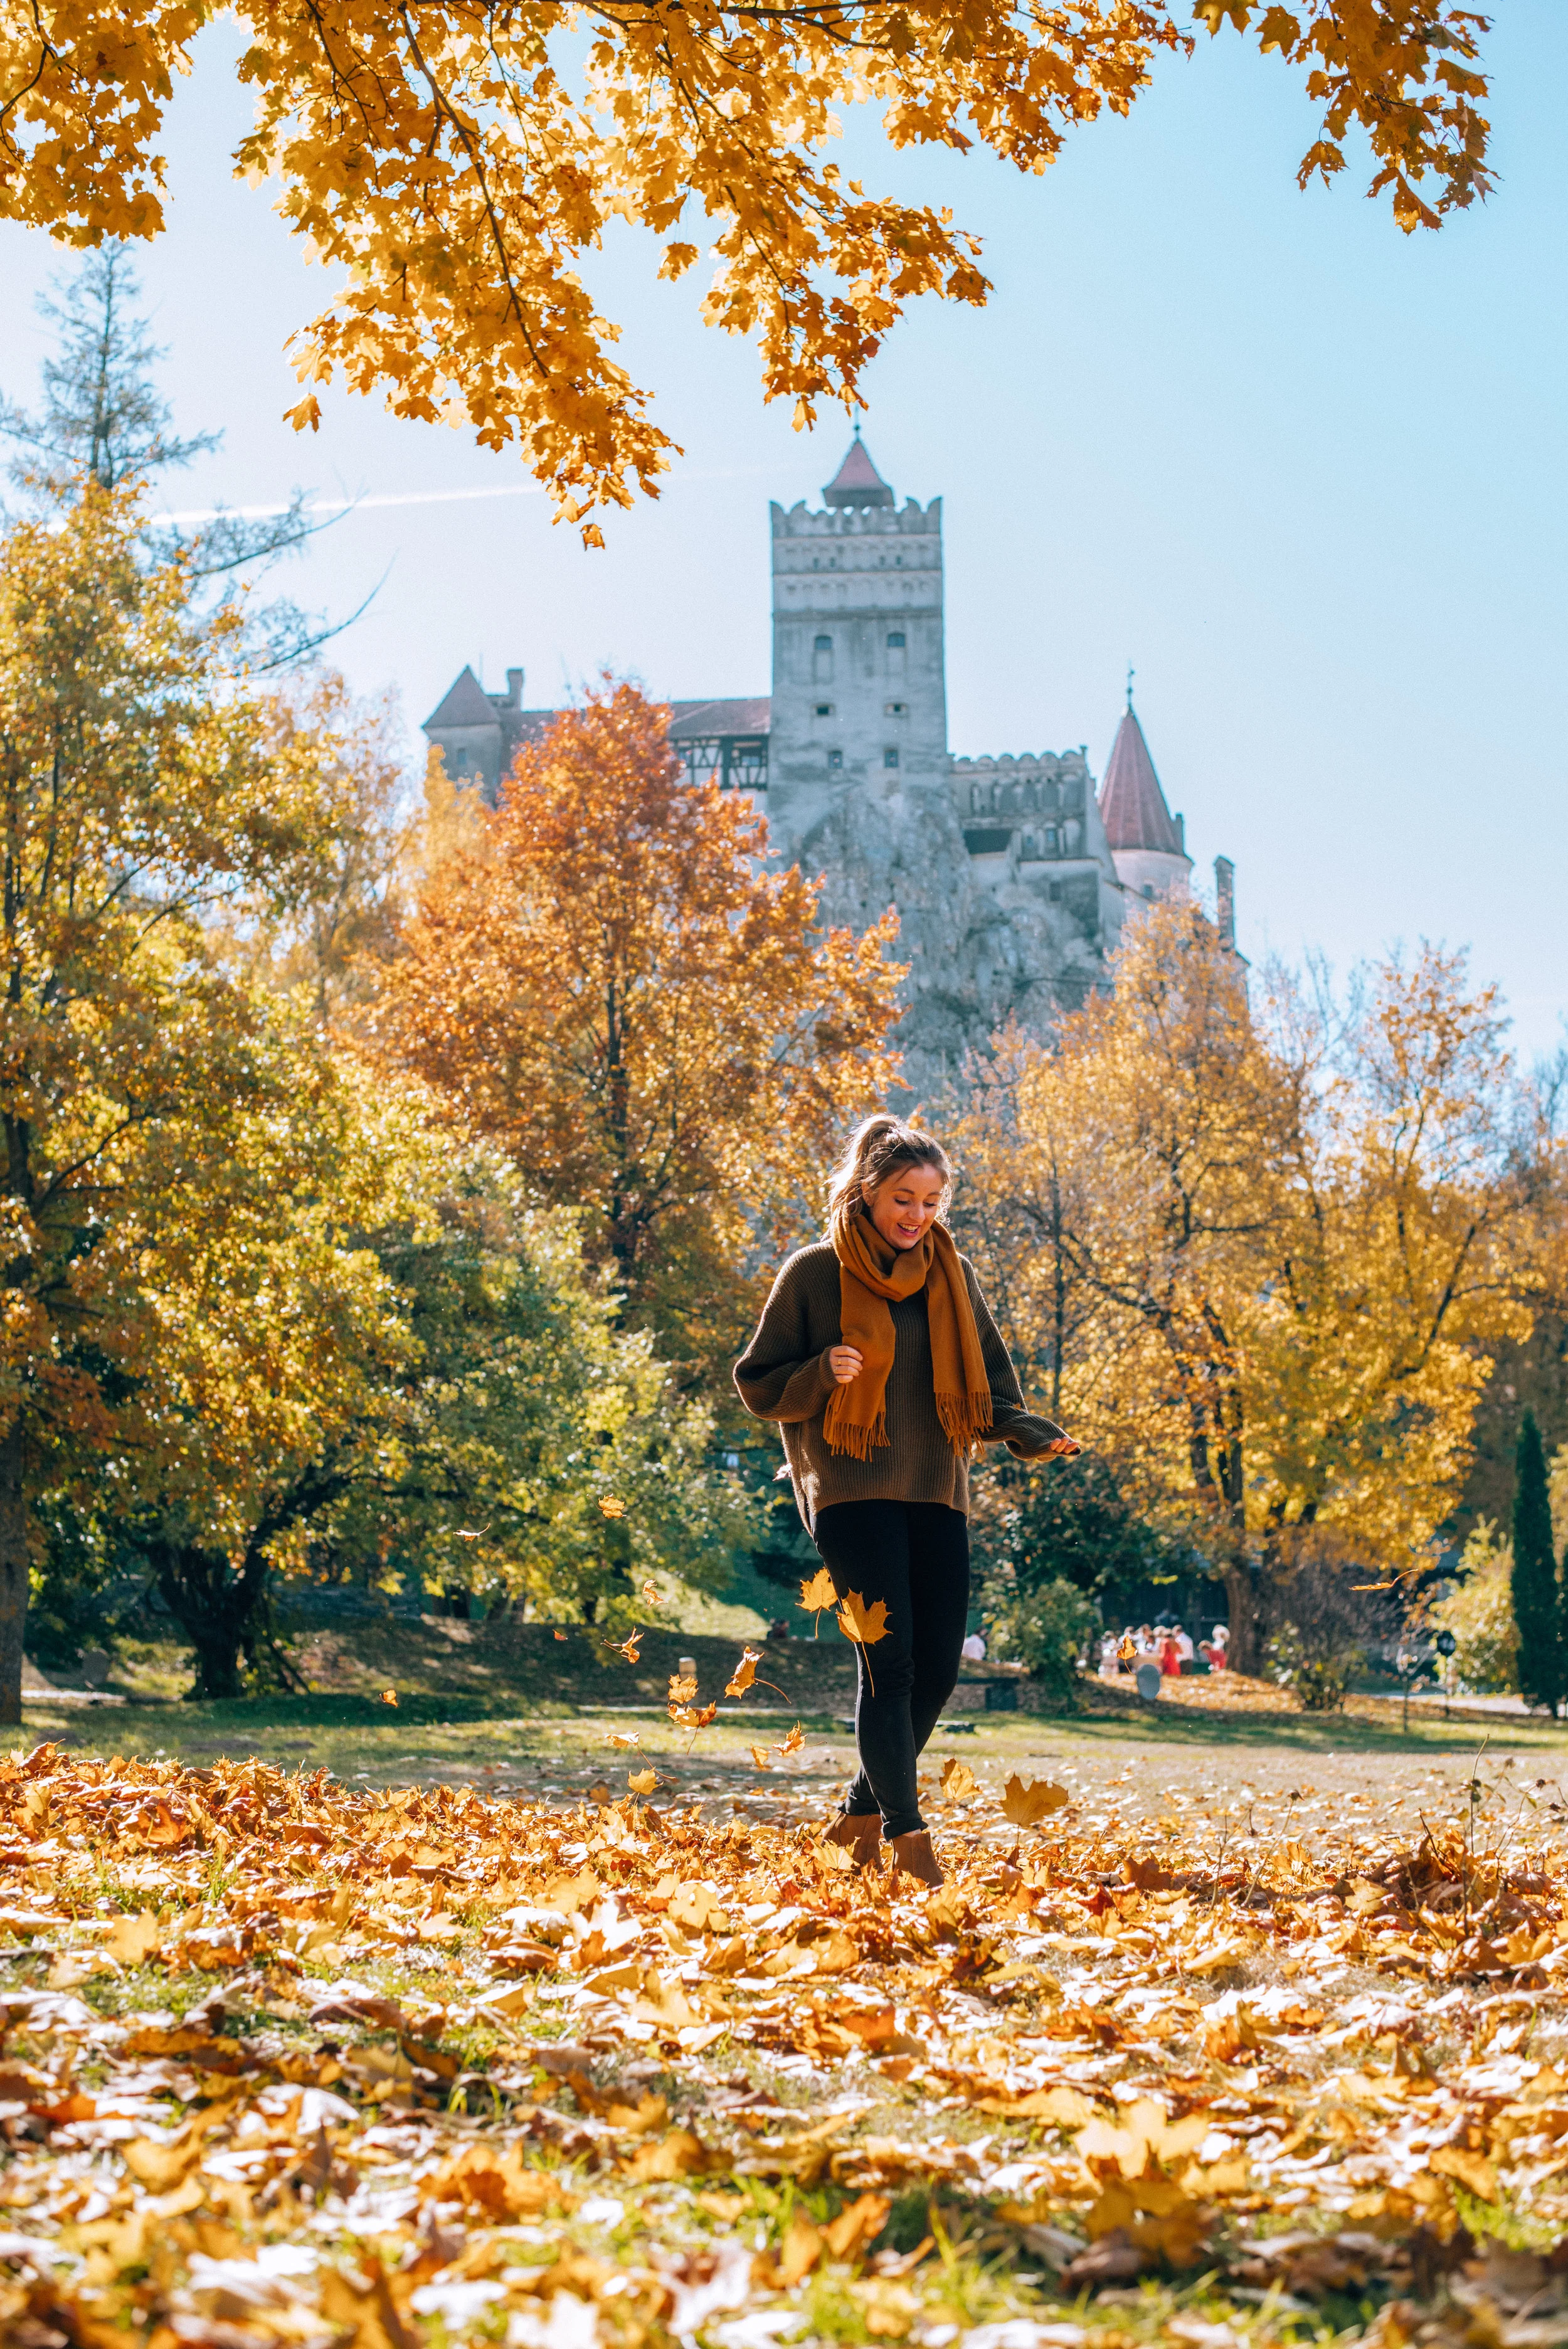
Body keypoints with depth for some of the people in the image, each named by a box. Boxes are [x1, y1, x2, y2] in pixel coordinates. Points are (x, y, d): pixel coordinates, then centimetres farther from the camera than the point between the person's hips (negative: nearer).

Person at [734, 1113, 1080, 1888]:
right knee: (890, 1663, -14)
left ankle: (860, 1815, 20)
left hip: (936, 1491, 5)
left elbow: (988, 1382, 17)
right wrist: (822, 1375, -17)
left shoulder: (952, 1274, 12)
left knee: (937, 1668, 2)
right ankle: (907, 1838, -16)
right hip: (851, 1491, -5)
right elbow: (757, 1384, 3)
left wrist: (1033, 1436, -2)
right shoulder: (815, 1274, 0)